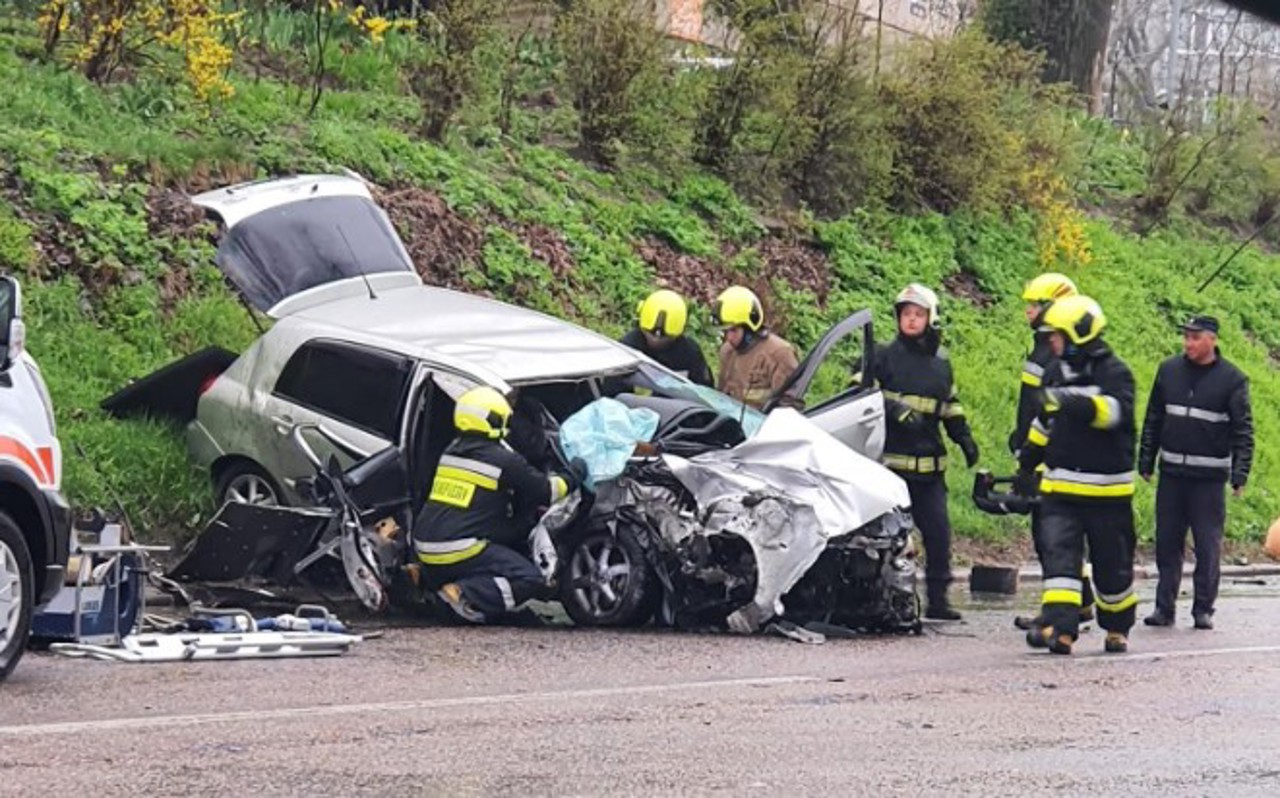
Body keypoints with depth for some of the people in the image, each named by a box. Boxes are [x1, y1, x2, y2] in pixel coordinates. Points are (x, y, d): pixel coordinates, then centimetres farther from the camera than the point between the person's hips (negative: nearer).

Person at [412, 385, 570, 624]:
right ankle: (466, 595, -22)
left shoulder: (451, 452, 14)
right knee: (532, 580, -7)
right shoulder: (503, 461, -9)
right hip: (459, 551, -8)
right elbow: (547, 491, 2)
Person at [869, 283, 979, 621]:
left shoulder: (941, 362, 17)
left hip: (929, 465, 4)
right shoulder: (884, 356, 2)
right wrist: (895, 409, -20)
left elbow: (951, 404, 28)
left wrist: (963, 436, 18)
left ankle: (938, 598, 8)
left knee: (938, 531, 1)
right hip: (890, 462, -4)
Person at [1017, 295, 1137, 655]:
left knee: (1112, 564, 8)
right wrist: (1027, 464, 32)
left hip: (1106, 490, -5)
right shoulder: (1056, 373, 12)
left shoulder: (1114, 372, -8)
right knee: (1058, 554, -12)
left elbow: (1118, 411, -29)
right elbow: (1044, 423, 26)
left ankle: (1117, 627, 29)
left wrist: (1081, 406, -42)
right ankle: (1059, 628, -21)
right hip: (1060, 487, 5)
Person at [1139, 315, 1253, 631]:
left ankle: (1203, 610, 8)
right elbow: (1153, 419, 13)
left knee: (1208, 545, -1)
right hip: (1171, 473, 3)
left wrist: (1240, 474, -10)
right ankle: (1164, 607, 12)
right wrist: (1146, 461, 11)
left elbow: (1243, 430, -3)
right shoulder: (1169, 370, 6)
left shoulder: (1232, 379, -3)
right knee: (1167, 542, 5)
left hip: (1209, 477, -3)